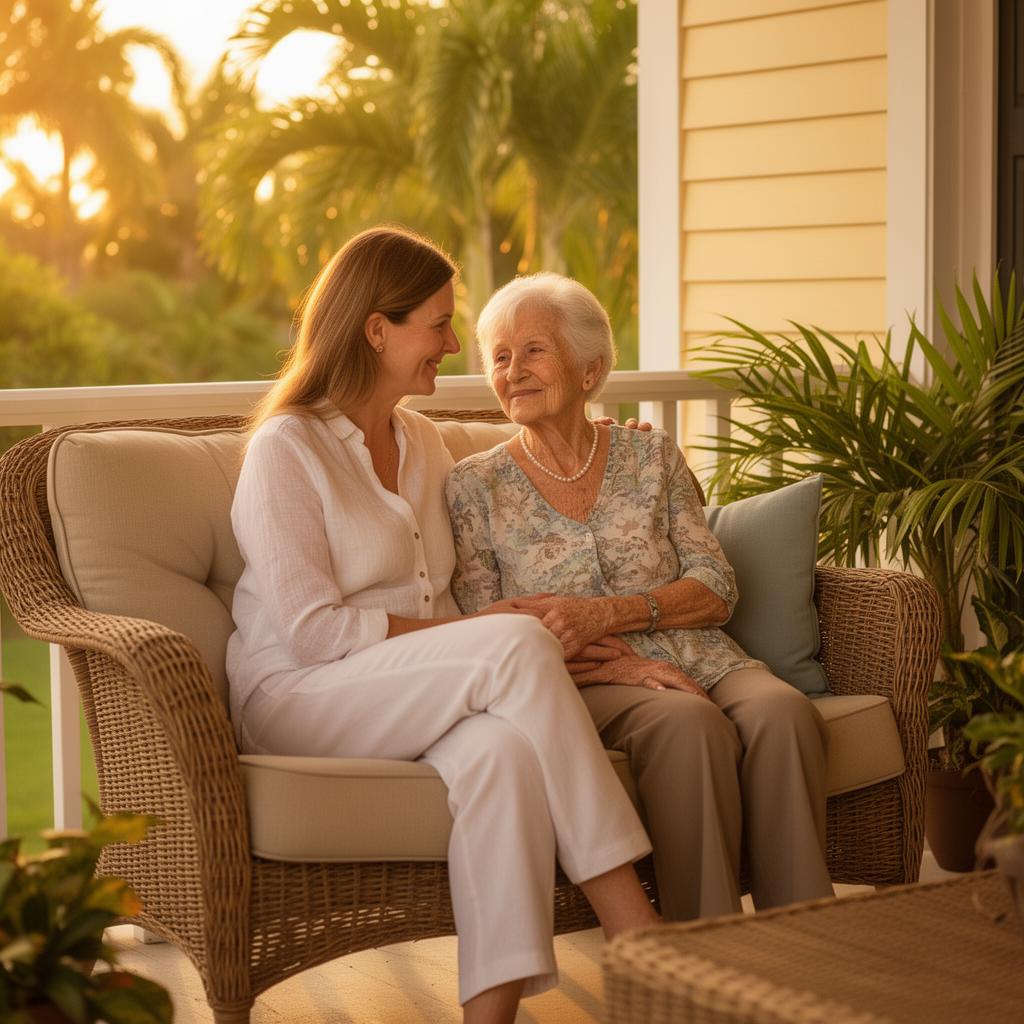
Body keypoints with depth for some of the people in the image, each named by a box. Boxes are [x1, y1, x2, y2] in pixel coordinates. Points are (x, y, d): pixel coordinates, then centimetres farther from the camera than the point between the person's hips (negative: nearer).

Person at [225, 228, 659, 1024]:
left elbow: (458, 594, 15)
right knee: (519, 646, -31)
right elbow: (311, 630, -14)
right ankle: (636, 936, -31)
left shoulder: (422, 442, 18)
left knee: (502, 744, -33)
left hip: (423, 695, 6)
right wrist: (468, 632, -16)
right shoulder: (285, 449, -6)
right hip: (298, 699, -6)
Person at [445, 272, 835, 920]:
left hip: (694, 658, 3)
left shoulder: (653, 456, 14)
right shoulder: (476, 486, 8)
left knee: (782, 712, -33)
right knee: (690, 721, -37)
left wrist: (606, 615, -13)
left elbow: (716, 589, 5)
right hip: (587, 683, -2)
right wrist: (608, 663, -14)